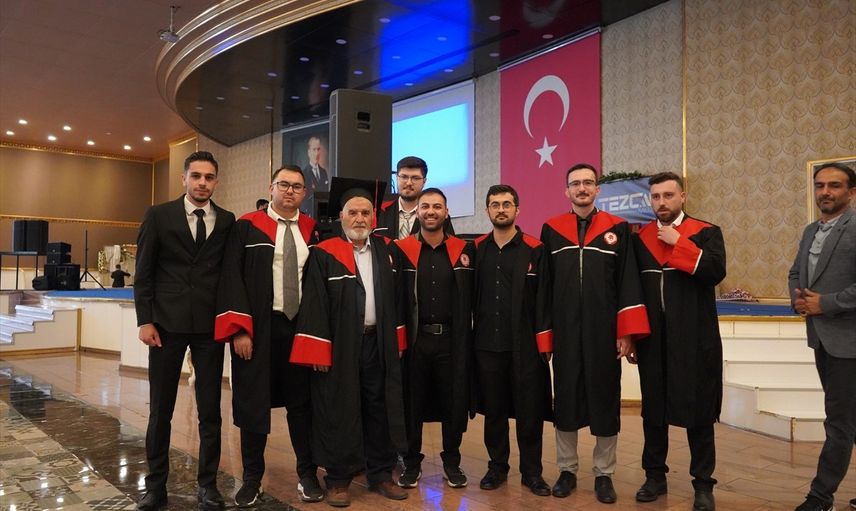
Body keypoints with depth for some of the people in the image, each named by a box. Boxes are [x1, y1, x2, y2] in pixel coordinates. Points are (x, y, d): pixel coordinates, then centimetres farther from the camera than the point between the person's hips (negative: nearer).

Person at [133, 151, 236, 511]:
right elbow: (144, 272, 2)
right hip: (167, 322, -1)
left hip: (211, 325, 1)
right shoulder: (158, 216, 3)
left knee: (210, 409, 6)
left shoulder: (227, 221, 6)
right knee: (160, 409, 7)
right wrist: (145, 320, -5)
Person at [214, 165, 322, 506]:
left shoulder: (312, 231, 7)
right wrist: (239, 329, -14)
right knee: (253, 401, 8)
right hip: (257, 327, -2)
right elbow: (231, 278, -6)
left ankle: (307, 474, 23)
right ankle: (252, 478, 23)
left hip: (301, 327, 2)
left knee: (301, 401, 10)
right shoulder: (247, 226, -2)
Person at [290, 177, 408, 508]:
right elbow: (314, 305, -10)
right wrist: (318, 351, -14)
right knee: (338, 413, 4)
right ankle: (338, 479, 20)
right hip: (339, 347, -4)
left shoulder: (385, 251, 9)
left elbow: (394, 299, 13)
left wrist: (398, 340, 9)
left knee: (379, 410, 12)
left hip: (379, 344, 5)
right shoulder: (323, 255, -6)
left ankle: (381, 474, 26)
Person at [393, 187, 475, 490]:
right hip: (414, 339, -1)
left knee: (453, 402, 9)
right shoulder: (401, 250, 1)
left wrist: (464, 336, -2)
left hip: (452, 339, 1)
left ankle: (452, 462, 27)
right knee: (412, 402, 9)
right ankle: (412, 462, 26)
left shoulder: (463, 250, 4)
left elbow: (469, 299, 4)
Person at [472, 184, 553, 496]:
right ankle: (497, 467, 27)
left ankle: (531, 472, 21)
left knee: (529, 410, 6)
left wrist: (544, 342, -8)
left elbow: (543, 299, -3)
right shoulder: (475, 249, 7)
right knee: (493, 409, 12)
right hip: (486, 344, 2)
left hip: (525, 345, -2)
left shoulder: (534, 249, -1)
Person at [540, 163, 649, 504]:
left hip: (604, 331, -1)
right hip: (564, 331, 1)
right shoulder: (551, 230, 5)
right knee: (565, 399, 8)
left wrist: (627, 332, -7)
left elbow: (628, 283, 0)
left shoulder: (617, 229, 3)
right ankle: (567, 470, 23)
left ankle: (603, 474, 22)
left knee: (605, 400, 7)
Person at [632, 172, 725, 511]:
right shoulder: (639, 238, 8)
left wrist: (678, 242, -14)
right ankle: (655, 476, 25)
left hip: (695, 340, -3)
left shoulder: (706, 232, 1)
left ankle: (703, 484, 18)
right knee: (652, 410, 11)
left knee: (698, 412, 4)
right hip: (652, 341, 3)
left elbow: (716, 272, -16)